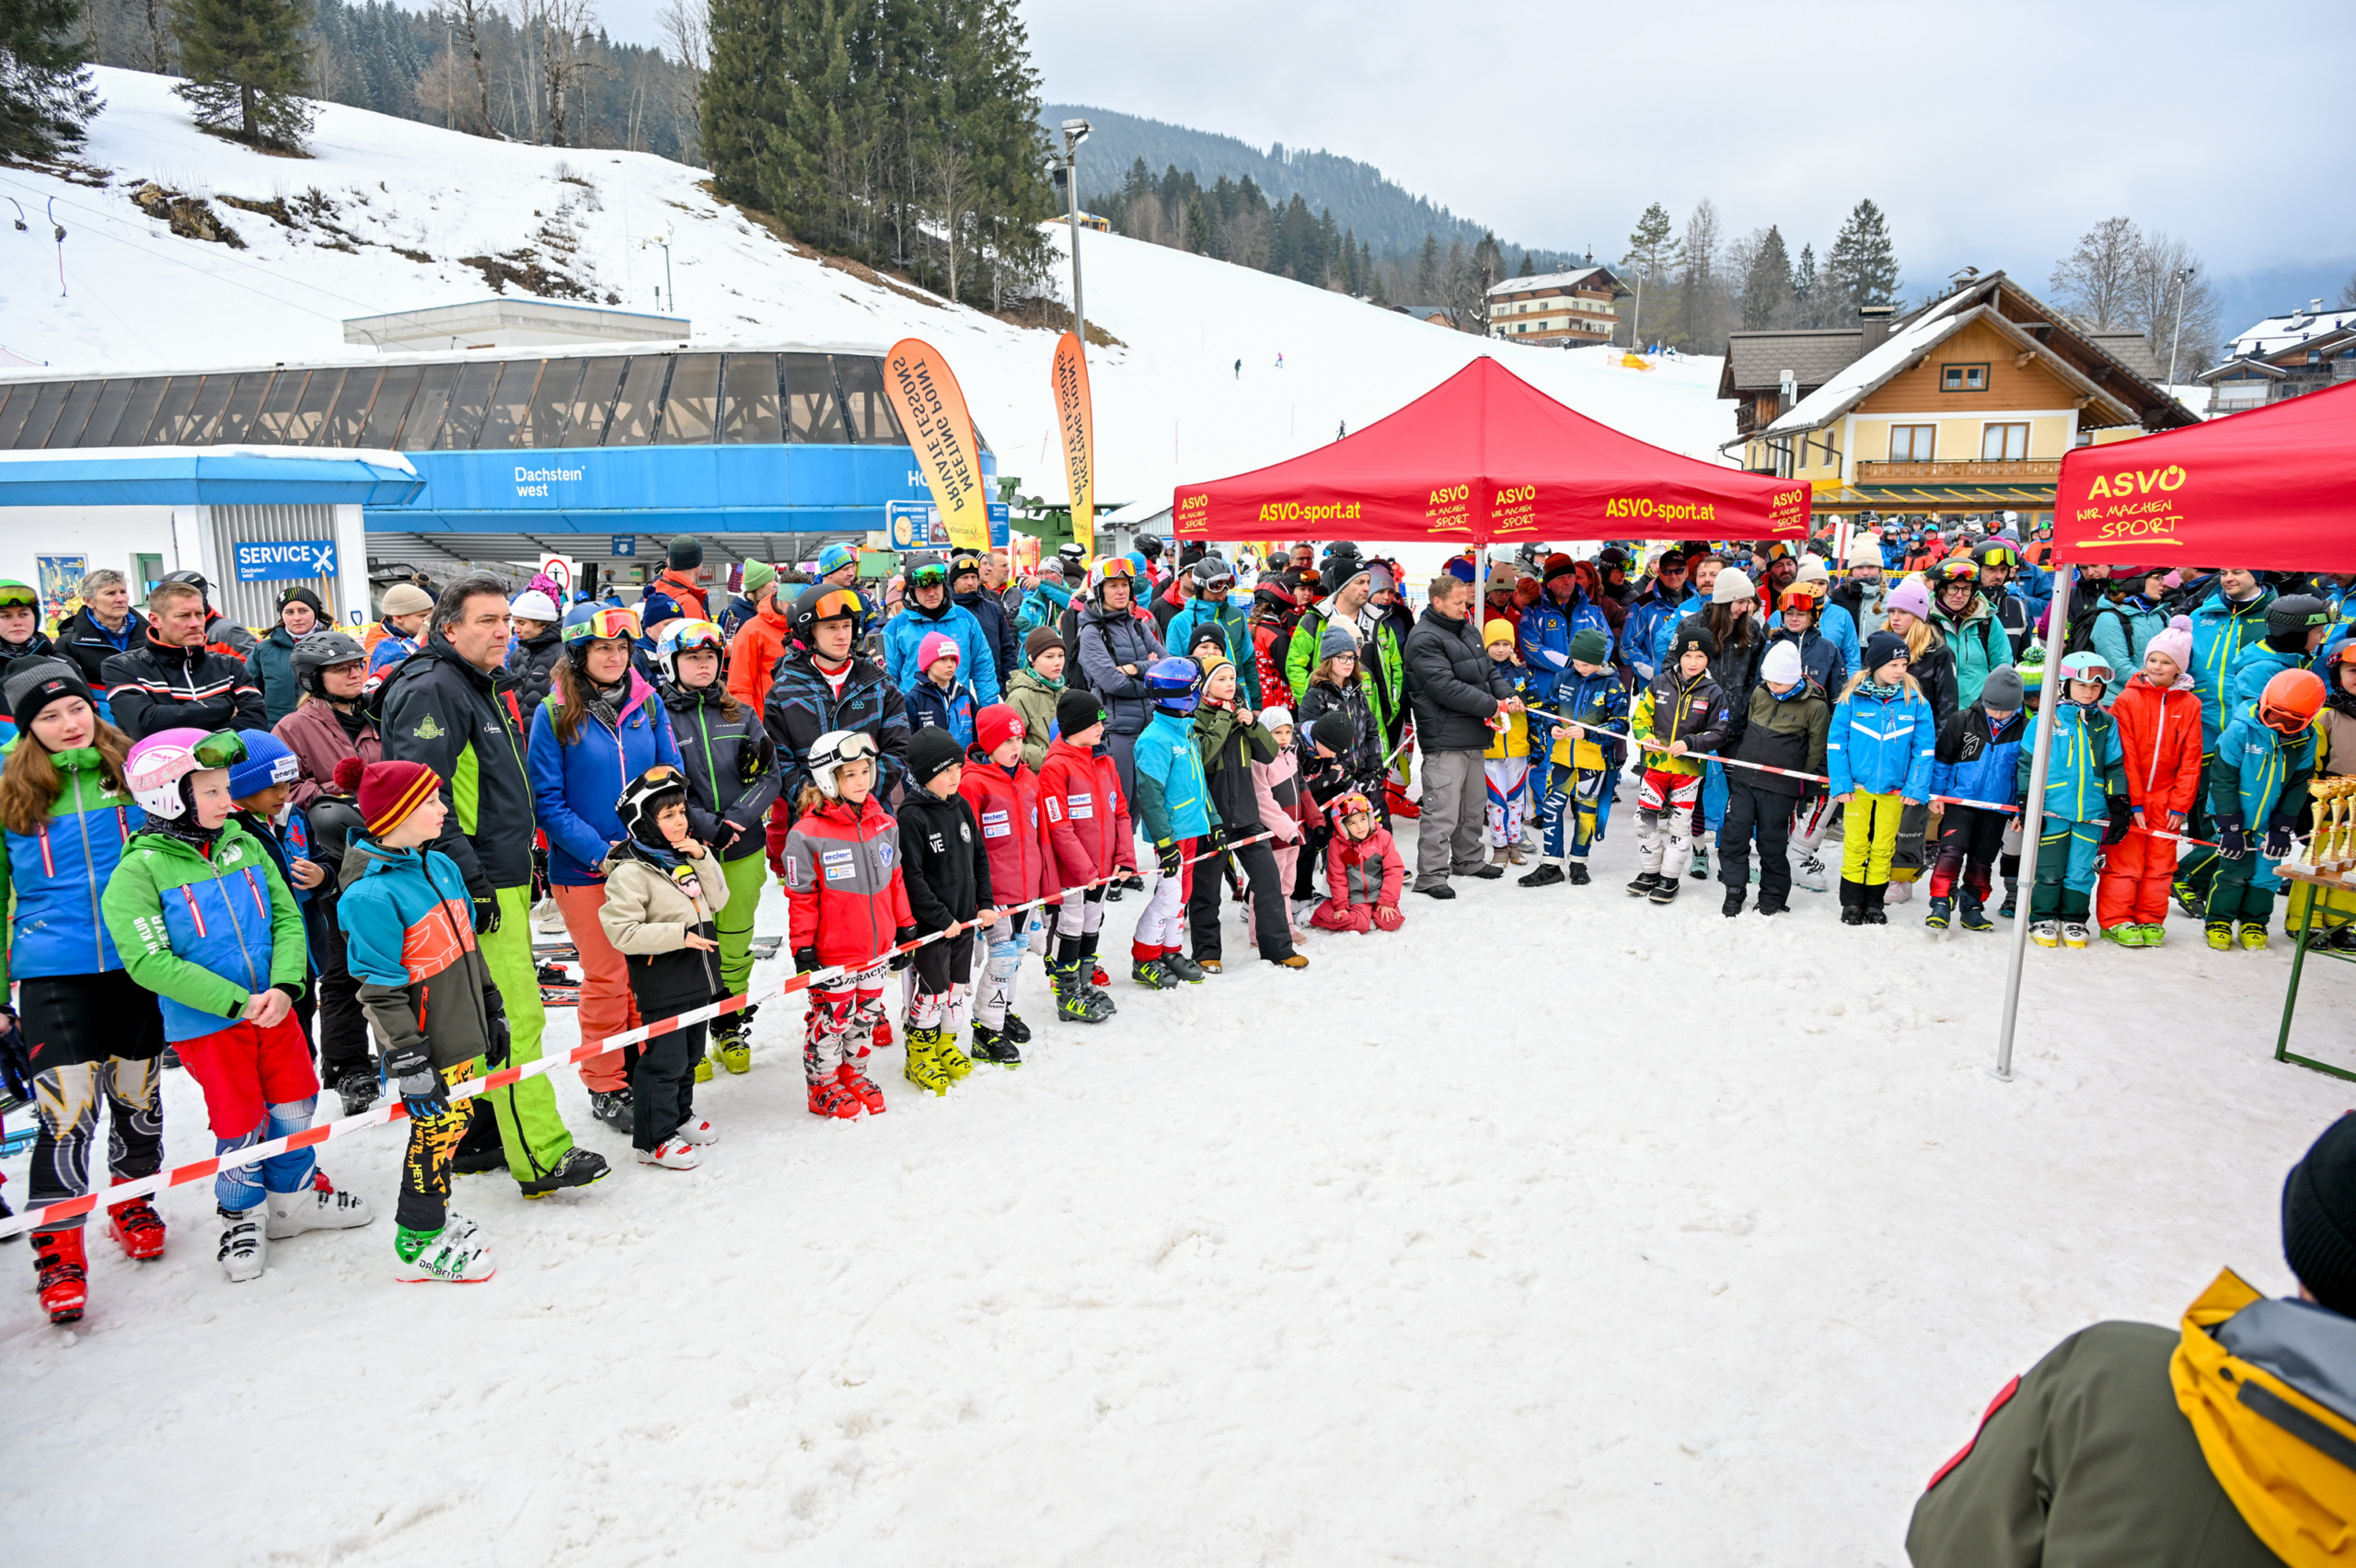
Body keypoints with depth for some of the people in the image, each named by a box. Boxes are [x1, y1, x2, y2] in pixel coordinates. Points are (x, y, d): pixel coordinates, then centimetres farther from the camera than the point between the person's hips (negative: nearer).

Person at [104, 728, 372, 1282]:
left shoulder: (244, 846, 1)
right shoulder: (138, 871, -13)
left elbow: (287, 919, 2)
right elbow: (148, 962, -18)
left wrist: (284, 986, -14)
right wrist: (237, 1003, -22)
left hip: (273, 1006, 4)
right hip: (204, 1025, -4)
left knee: (295, 1105, 15)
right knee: (239, 1125, 6)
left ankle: (293, 1197, 36)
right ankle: (242, 1214, 30)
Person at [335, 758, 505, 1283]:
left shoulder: (441, 865, 6)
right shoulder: (371, 894, -21)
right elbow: (381, 991, -19)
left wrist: (492, 1011, 20)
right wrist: (408, 1060, -18)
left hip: (463, 1038, 8)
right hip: (426, 1048, -8)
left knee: (452, 1126, 18)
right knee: (436, 1132, 3)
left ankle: (424, 1208, 38)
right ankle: (417, 1243, 20)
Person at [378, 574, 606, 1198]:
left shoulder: (482, 688, 18)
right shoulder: (432, 690, -14)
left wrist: (522, 865, 24)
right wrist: (470, 881, -22)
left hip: (503, 880, 10)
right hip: (480, 888, -10)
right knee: (516, 1017, -9)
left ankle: (475, 1136, 28)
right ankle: (541, 1158, -5)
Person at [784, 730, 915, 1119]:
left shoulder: (884, 824, 3)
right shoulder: (808, 835, -15)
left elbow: (894, 881, 12)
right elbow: (801, 898, -11)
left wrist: (905, 931, 13)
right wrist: (803, 950, -10)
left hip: (877, 948, 6)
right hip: (832, 953, -5)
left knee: (867, 1014, 18)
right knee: (832, 1018, 7)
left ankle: (854, 1072, 38)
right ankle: (823, 1087, 25)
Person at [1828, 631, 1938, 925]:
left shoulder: (1915, 701, -3)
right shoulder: (1852, 697, -7)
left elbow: (1925, 749, -1)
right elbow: (1836, 742, -5)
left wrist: (1916, 788, -8)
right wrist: (1841, 784, -10)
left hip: (1894, 789, 1)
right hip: (1857, 786, -1)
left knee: (1883, 848, 10)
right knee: (1855, 845, 3)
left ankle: (1874, 904, 21)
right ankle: (1852, 903, 15)